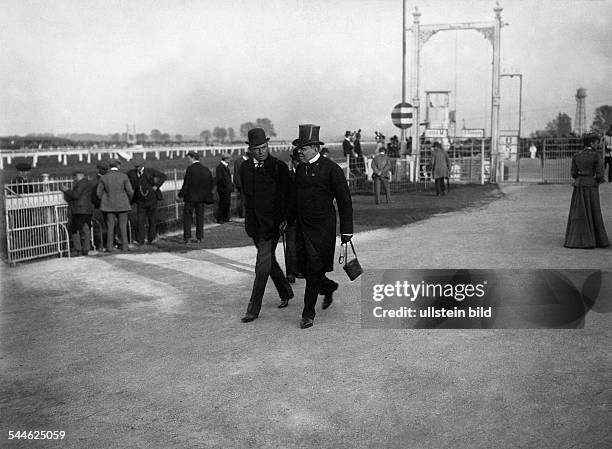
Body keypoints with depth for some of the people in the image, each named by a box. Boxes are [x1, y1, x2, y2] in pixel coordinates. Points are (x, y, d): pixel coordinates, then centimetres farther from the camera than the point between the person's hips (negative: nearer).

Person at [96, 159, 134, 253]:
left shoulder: (104, 178, -3)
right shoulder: (124, 176, -7)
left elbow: (99, 192, 0)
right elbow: (130, 191, -7)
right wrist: (128, 201, 11)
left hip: (109, 206, 1)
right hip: (122, 205, -1)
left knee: (110, 227, 4)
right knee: (123, 226, 6)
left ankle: (109, 247, 2)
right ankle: (124, 246, 6)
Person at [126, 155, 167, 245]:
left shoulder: (150, 170, -7)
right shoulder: (131, 173, -2)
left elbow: (163, 176, -5)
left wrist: (156, 186, -13)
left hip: (152, 200, -1)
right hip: (140, 202, 1)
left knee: (152, 221, 7)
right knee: (140, 222, -8)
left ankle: (150, 239, 20)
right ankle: (140, 241, -2)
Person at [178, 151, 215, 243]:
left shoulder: (190, 169, -12)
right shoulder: (206, 169, 4)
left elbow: (186, 184, -15)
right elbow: (212, 184, 6)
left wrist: (181, 194, -5)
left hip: (190, 197, -5)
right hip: (201, 198, 5)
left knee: (187, 216, 4)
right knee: (200, 217, 11)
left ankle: (187, 237, 0)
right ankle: (199, 237, 12)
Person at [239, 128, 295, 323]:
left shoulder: (279, 167, -8)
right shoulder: (245, 168, 7)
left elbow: (290, 195, -5)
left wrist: (285, 218, -10)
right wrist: (250, 215, 16)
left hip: (271, 224, -6)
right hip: (253, 224, 6)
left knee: (262, 266, -7)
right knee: (269, 261, 18)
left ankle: (253, 309, -2)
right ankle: (286, 292, 39)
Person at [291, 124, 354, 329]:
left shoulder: (331, 168, -10)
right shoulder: (300, 168, 8)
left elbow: (344, 201, -8)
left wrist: (346, 230, -9)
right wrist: (288, 220, 18)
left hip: (322, 228, -6)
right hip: (302, 226, 6)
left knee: (314, 270, -3)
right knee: (304, 268, 10)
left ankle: (308, 313, 8)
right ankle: (329, 288, 39)